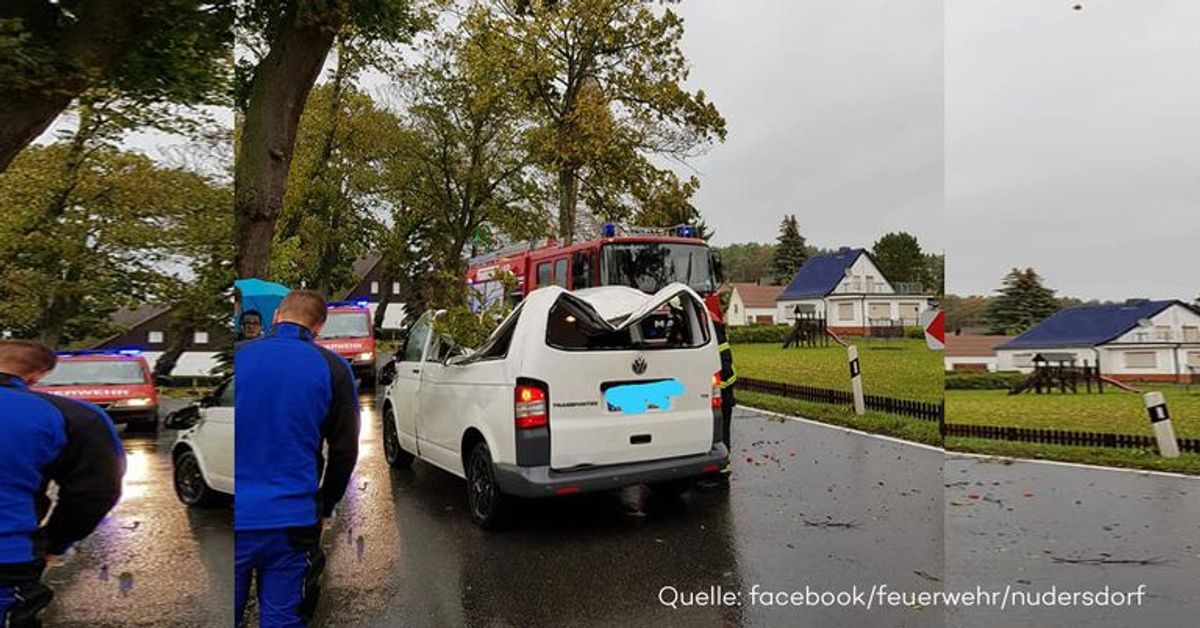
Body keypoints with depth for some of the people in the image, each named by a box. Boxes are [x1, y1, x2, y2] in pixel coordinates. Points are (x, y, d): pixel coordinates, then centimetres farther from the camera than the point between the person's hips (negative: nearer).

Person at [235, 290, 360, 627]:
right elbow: (345, 450, 2)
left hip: (238, 516, 1)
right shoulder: (333, 368, -1)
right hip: (291, 520, -1)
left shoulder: (237, 355, -1)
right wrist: (324, 508, 16)